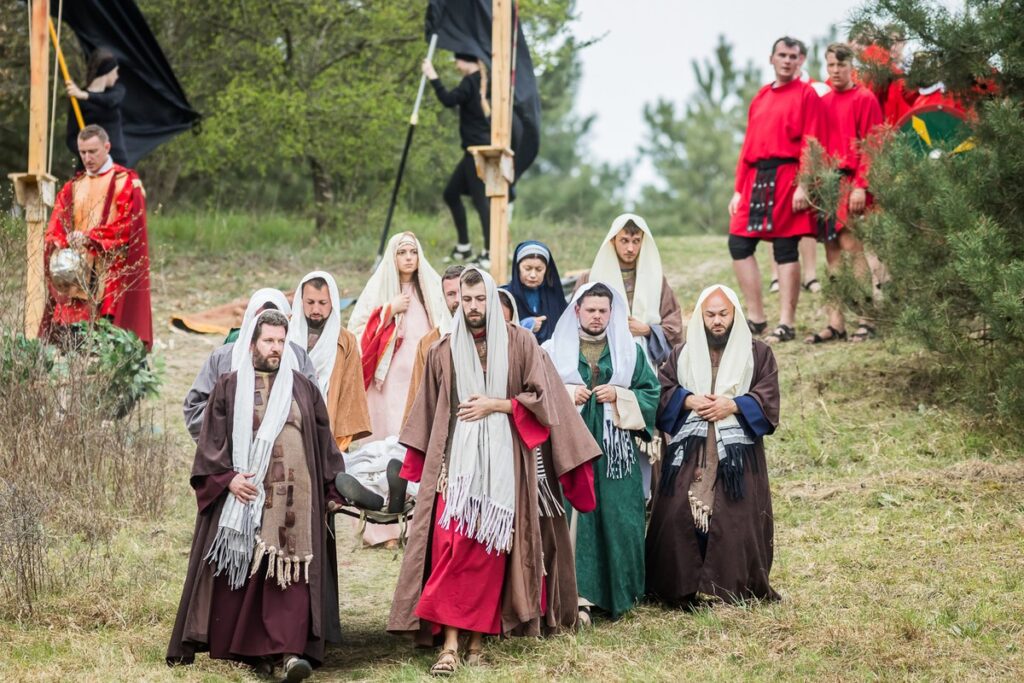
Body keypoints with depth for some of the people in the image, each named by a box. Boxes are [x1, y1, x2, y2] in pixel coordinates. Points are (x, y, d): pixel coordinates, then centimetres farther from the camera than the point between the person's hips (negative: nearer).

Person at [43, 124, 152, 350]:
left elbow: (127, 226, -9)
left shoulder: (126, 182, 2)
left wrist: (90, 238, -20)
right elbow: (55, 230, 10)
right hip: (75, 277, 5)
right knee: (67, 333, -2)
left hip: (111, 278, -5)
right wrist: (60, 251, -12)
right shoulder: (72, 188, 18)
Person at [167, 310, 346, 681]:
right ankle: (247, 648, 8)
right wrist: (227, 477, -11)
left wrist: (332, 490, 11)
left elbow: (324, 442, 15)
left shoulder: (303, 389, 13)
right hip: (243, 496, 0)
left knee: (290, 569, -10)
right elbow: (212, 441, 3)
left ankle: (291, 650, -18)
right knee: (241, 568, -1)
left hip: (293, 500, 1)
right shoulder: (229, 387, 8)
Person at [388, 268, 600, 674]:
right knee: (451, 546, -12)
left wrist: (493, 404, -9)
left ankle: (480, 637, 8)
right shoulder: (443, 352, 9)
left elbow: (540, 397, -1)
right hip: (457, 459, 1)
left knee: (491, 549, -1)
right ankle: (450, 643, -15)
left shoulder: (519, 343, 4)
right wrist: (429, 468, 8)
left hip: (503, 462, -1)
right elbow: (430, 414, 13)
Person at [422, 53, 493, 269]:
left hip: (477, 149, -10)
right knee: (451, 193, 16)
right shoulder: (481, 82, 15)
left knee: (481, 198, -11)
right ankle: (464, 247, 20)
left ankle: (490, 253, -14)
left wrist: (433, 78, -20)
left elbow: (449, 100, -24)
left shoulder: (470, 82, -12)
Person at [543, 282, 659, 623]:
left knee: (618, 520, -1)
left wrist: (619, 396, -8)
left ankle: (619, 593, 11)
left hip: (615, 451, 1)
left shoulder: (630, 351, 11)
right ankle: (578, 596, -7)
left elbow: (651, 394, 7)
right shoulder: (555, 349, 8)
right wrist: (567, 396, -10)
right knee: (574, 519, -8)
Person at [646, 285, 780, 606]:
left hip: (737, 452, -2)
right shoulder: (682, 353, 16)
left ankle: (737, 589, -3)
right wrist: (689, 401, -8)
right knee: (680, 516, -8)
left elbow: (768, 397, 1)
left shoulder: (757, 353, 9)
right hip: (689, 451, 2)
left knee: (736, 519, -9)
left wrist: (732, 405, -12)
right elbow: (663, 390, 10)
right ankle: (681, 589, -3)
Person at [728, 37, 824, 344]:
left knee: (786, 249, -5)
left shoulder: (806, 94, -1)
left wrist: (803, 185, -18)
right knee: (739, 243, 2)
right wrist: (739, 189, 14)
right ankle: (757, 318, 10)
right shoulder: (761, 97, 18)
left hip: (786, 177, -7)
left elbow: (810, 143, -9)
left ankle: (786, 325, -1)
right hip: (756, 179, 7)